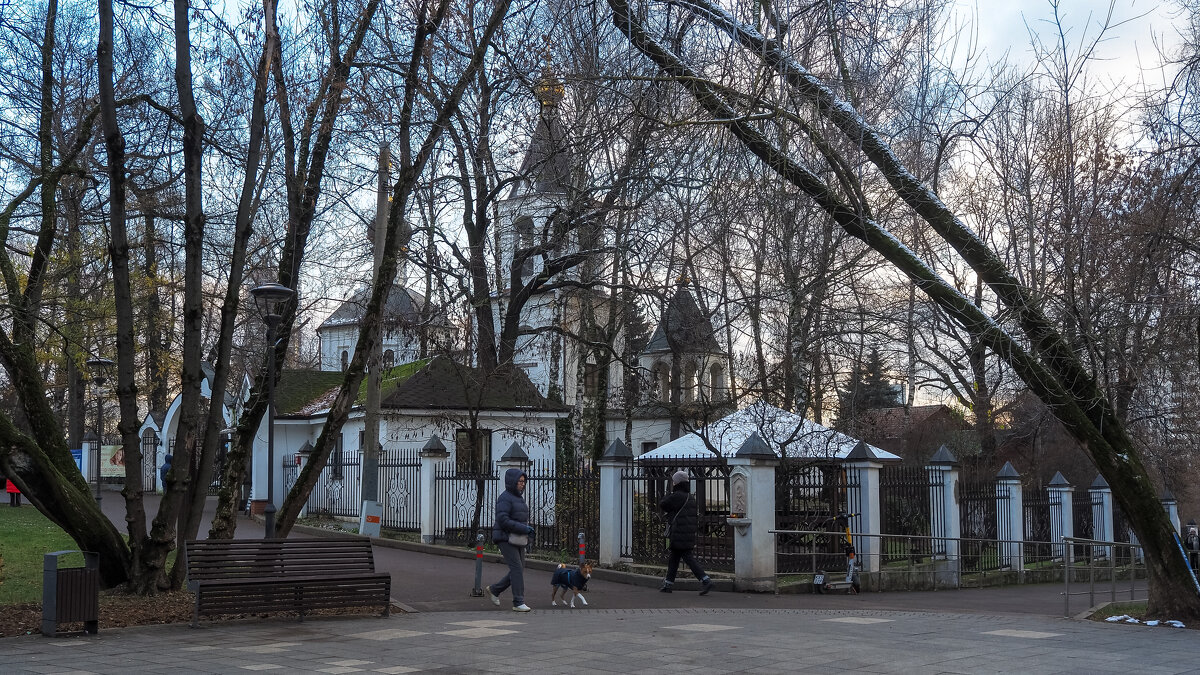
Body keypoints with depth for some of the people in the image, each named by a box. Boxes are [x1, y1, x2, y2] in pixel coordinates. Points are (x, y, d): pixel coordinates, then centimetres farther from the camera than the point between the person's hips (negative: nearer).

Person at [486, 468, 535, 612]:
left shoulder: (518, 498, 17)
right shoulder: (505, 498, -13)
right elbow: (502, 520, -22)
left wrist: (527, 529, 7)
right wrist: (524, 528, -21)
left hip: (517, 540, 9)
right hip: (506, 539, -9)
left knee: (519, 569, 7)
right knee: (517, 569, -12)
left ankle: (494, 590, 23)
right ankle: (518, 603, -8)